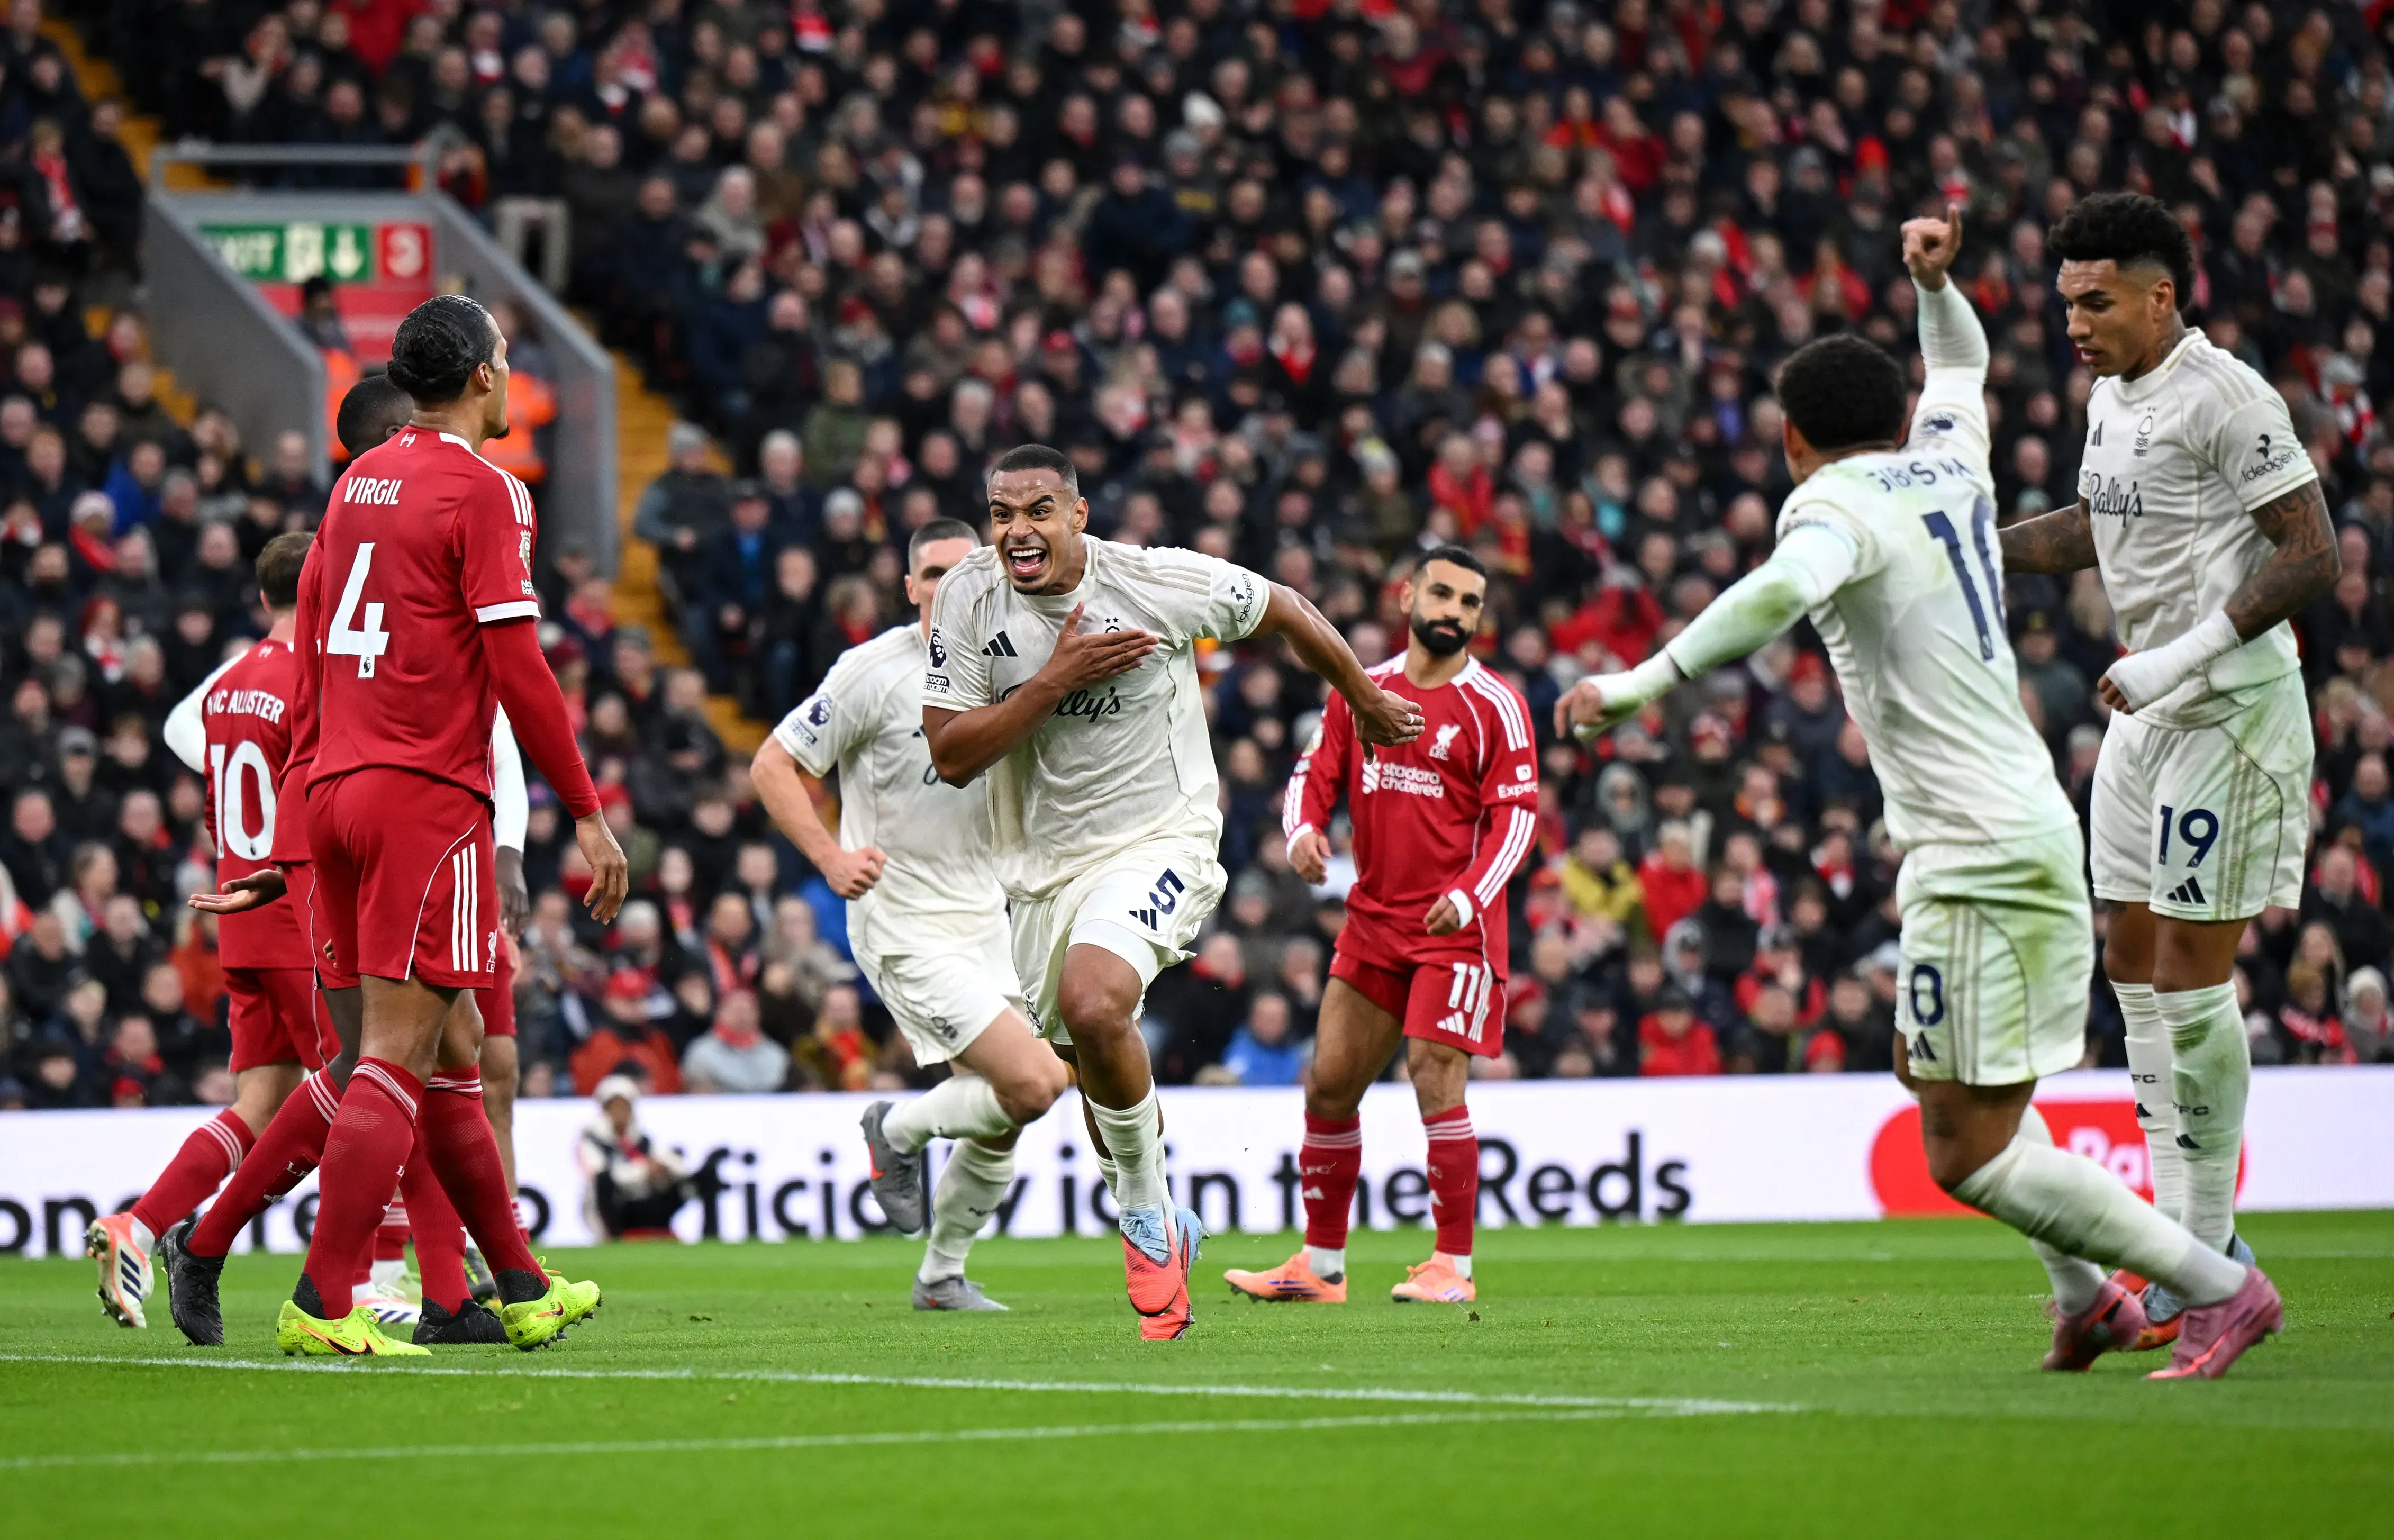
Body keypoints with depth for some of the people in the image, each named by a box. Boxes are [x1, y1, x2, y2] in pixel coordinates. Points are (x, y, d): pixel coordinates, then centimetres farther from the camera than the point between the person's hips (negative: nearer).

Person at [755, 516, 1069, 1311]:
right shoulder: (874, 671, -12)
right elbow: (774, 766, -8)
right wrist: (831, 857, -20)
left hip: (984, 916, 7)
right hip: (904, 926, -7)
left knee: (1001, 1124, 6)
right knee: (1033, 1083, -18)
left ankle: (942, 1274, 26)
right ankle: (899, 1129, 9)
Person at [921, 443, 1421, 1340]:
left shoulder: (1161, 583, -15)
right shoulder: (969, 600, -8)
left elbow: (1287, 613, 3)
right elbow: (952, 759, -12)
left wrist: (1367, 704, 17)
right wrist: (1055, 679, -22)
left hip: (1159, 840, -4)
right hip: (1041, 863, 4)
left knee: (1092, 1005, -29)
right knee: (1099, 1076, 14)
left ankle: (1147, 1217, -9)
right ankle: (1164, 1234, 40)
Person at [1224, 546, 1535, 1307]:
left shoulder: (1494, 705, -5)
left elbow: (1516, 813, -9)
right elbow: (1317, 772, 13)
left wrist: (1467, 897, -22)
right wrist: (1304, 830, -9)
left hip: (1456, 927, -5)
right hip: (1372, 922, 5)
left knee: (1436, 1081, -14)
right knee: (1329, 1083, 5)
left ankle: (1453, 1268, -7)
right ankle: (1321, 1266, 15)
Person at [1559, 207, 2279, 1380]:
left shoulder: (1836, 503, -10)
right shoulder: (1948, 462, 13)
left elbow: (1783, 590, -34)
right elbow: (1960, 364, 37)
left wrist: (1637, 687, -35)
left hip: (1975, 856, -9)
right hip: (2032, 825, 9)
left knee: (1969, 1155, -7)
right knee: (1933, 1075, 28)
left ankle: (2216, 1287, -7)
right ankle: (2087, 1295, 29)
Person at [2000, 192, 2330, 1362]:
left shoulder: (2225, 399, -17)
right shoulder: (2113, 398, 11)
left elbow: (2313, 556, -20)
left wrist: (2182, 657, -24)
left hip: (2233, 708, -9)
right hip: (2149, 709, 9)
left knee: (2192, 969, -7)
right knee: (2132, 962, 8)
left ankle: (2206, 1260, 0)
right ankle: (2185, 1235, 14)